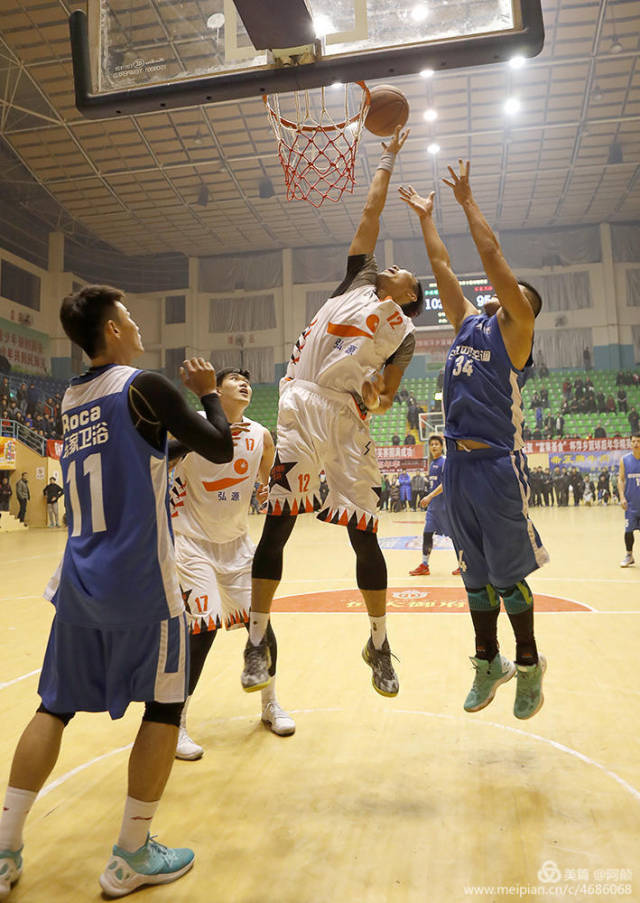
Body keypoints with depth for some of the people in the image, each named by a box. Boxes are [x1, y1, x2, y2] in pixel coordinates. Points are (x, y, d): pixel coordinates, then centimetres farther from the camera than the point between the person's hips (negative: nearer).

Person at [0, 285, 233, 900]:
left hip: (80, 581, 7)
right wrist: (207, 392, 8)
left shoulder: (68, 401, 11)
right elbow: (221, 449, -7)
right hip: (141, 581, -6)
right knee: (163, 707, 9)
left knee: (55, 706, 18)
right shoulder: (143, 386, -10)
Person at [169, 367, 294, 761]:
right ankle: (174, 723, 8)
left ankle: (270, 703, 30)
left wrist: (268, 492, -4)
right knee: (204, 627, -13)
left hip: (236, 542, 5)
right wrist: (204, 435, -29)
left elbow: (269, 479, 15)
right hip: (193, 541, -4)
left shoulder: (262, 436, 0)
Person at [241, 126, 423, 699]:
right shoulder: (361, 279, 20)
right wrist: (389, 157, 33)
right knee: (277, 525, -5)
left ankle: (379, 646, 19)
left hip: (348, 417, 0)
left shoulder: (404, 333, 15)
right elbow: (371, 212, 24)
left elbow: (388, 398, 9)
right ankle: (258, 641, 6)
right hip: (301, 405, 1)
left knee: (363, 533, -1)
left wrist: (377, 398, -12)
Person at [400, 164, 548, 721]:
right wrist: (426, 216, 26)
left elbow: (492, 255, -7)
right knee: (476, 575, 13)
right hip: (458, 463, 6)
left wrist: (468, 200, 1)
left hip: (498, 464, -6)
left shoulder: (516, 328, 0)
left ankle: (528, 664, 24)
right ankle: (489, 662, 28)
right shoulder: (468, 324, 16)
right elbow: (442, 266, 21)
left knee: (508, 575, 3)